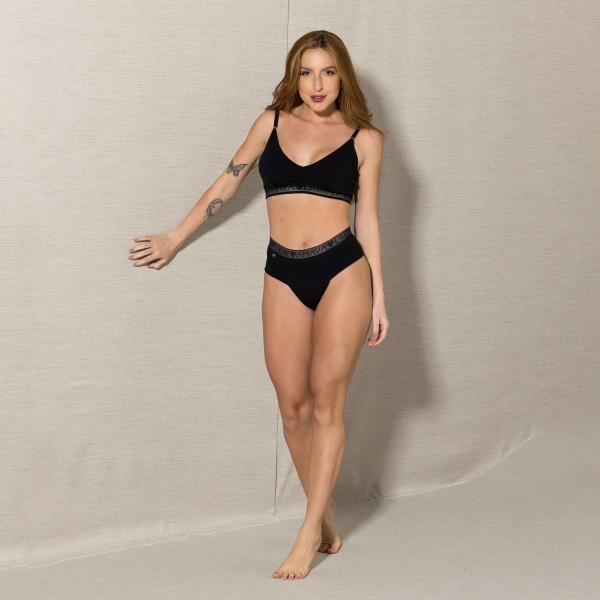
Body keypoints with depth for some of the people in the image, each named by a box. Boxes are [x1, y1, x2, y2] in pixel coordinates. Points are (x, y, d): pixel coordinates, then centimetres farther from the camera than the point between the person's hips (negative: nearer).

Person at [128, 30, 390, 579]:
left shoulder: (364, 138, 5)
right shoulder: (273, 122, 10)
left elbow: (368, 219, 7)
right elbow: (228, 184, 19)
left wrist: (378, 299, 5)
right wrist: (175, 240, 24)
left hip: (342, 271, -2)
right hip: (283, 276, 3)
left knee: (326, 403, -4)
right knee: (293, 405, 3)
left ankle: (309, 535, -1)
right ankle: (324, 516, 18)